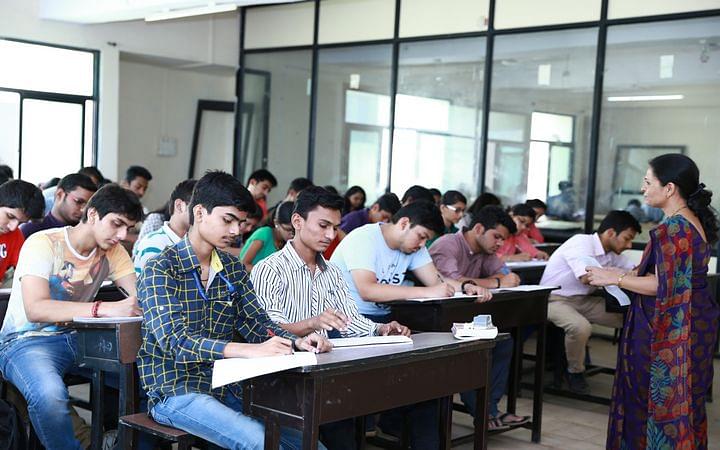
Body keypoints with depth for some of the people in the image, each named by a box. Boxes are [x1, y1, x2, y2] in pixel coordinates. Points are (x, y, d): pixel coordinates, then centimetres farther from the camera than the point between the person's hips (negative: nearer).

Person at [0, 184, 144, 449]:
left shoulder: (112, 252, 4)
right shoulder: (43, 243, -15)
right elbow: (35, 309, -28)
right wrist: (106, 309, -38)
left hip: (77, 338, 6)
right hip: (28, 339, -6)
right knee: (50, 395, -37)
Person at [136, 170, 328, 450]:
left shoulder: (234, 269, 11)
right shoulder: (160, 269, -10)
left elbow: (256, 322, 8)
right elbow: (175, 341, -22)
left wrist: (296, 342, -14)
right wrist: (249, 351, -36)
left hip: (226, 387, 6)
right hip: (175, 392, -6)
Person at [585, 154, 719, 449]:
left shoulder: (673, 229, -20)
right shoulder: (693, 221, 10)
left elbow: (663, 286, -21)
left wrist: (614, 278, -13)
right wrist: (623, 274, 13)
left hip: (669, 333, -10)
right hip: (694, 324, 10)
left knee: (656, 400, 1)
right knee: (684, 402, 16)